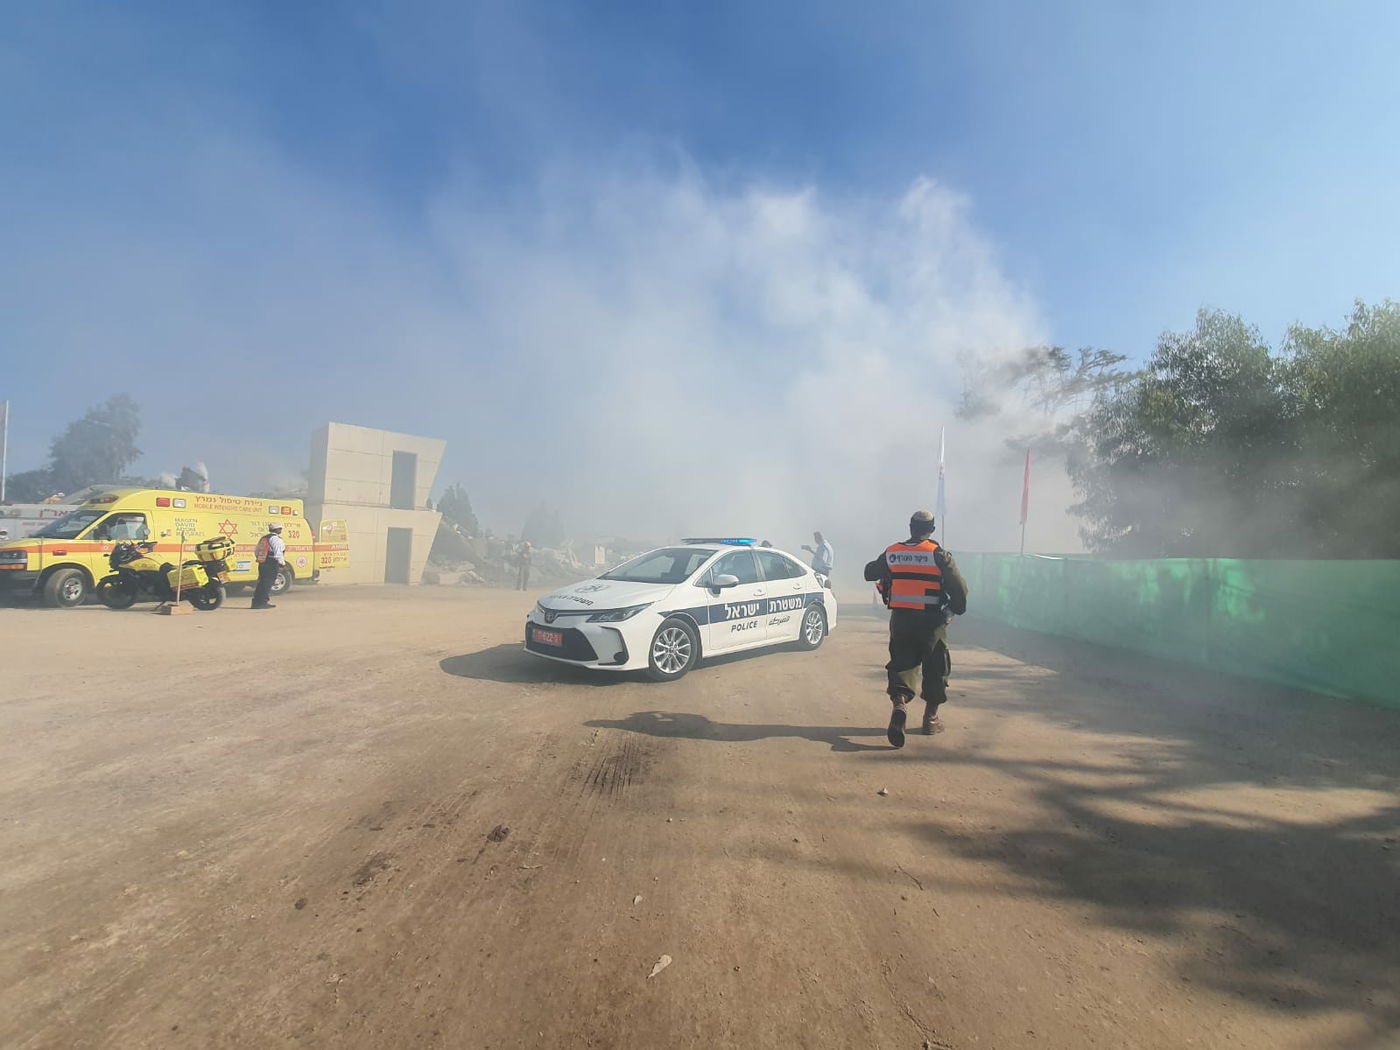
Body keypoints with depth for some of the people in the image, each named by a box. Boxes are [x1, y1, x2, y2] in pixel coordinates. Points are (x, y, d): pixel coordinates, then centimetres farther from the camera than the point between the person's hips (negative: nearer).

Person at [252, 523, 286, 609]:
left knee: (262, 583, 15)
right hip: (272, 565, -9)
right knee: (267, 584, -3)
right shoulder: (276, 539, -12)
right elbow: (278, 553, -18)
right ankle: (262, 602, -2)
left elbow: (256, 551, 21)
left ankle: (256, 602, 18)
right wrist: (282, 563, -8)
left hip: (262, 564, 9)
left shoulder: (263, 538, 16)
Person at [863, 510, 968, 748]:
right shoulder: (939, 555, -7)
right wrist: (956, 609, 9)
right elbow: (960, 587, -9)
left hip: (900, 620, 2)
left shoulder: (891, 553, 2)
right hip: (931, 621, -2)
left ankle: (899, 702, -17)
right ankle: (931, 718, 21)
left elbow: (869, 573, 16)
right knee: (936, 669, 13)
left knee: (901, 664, 9)